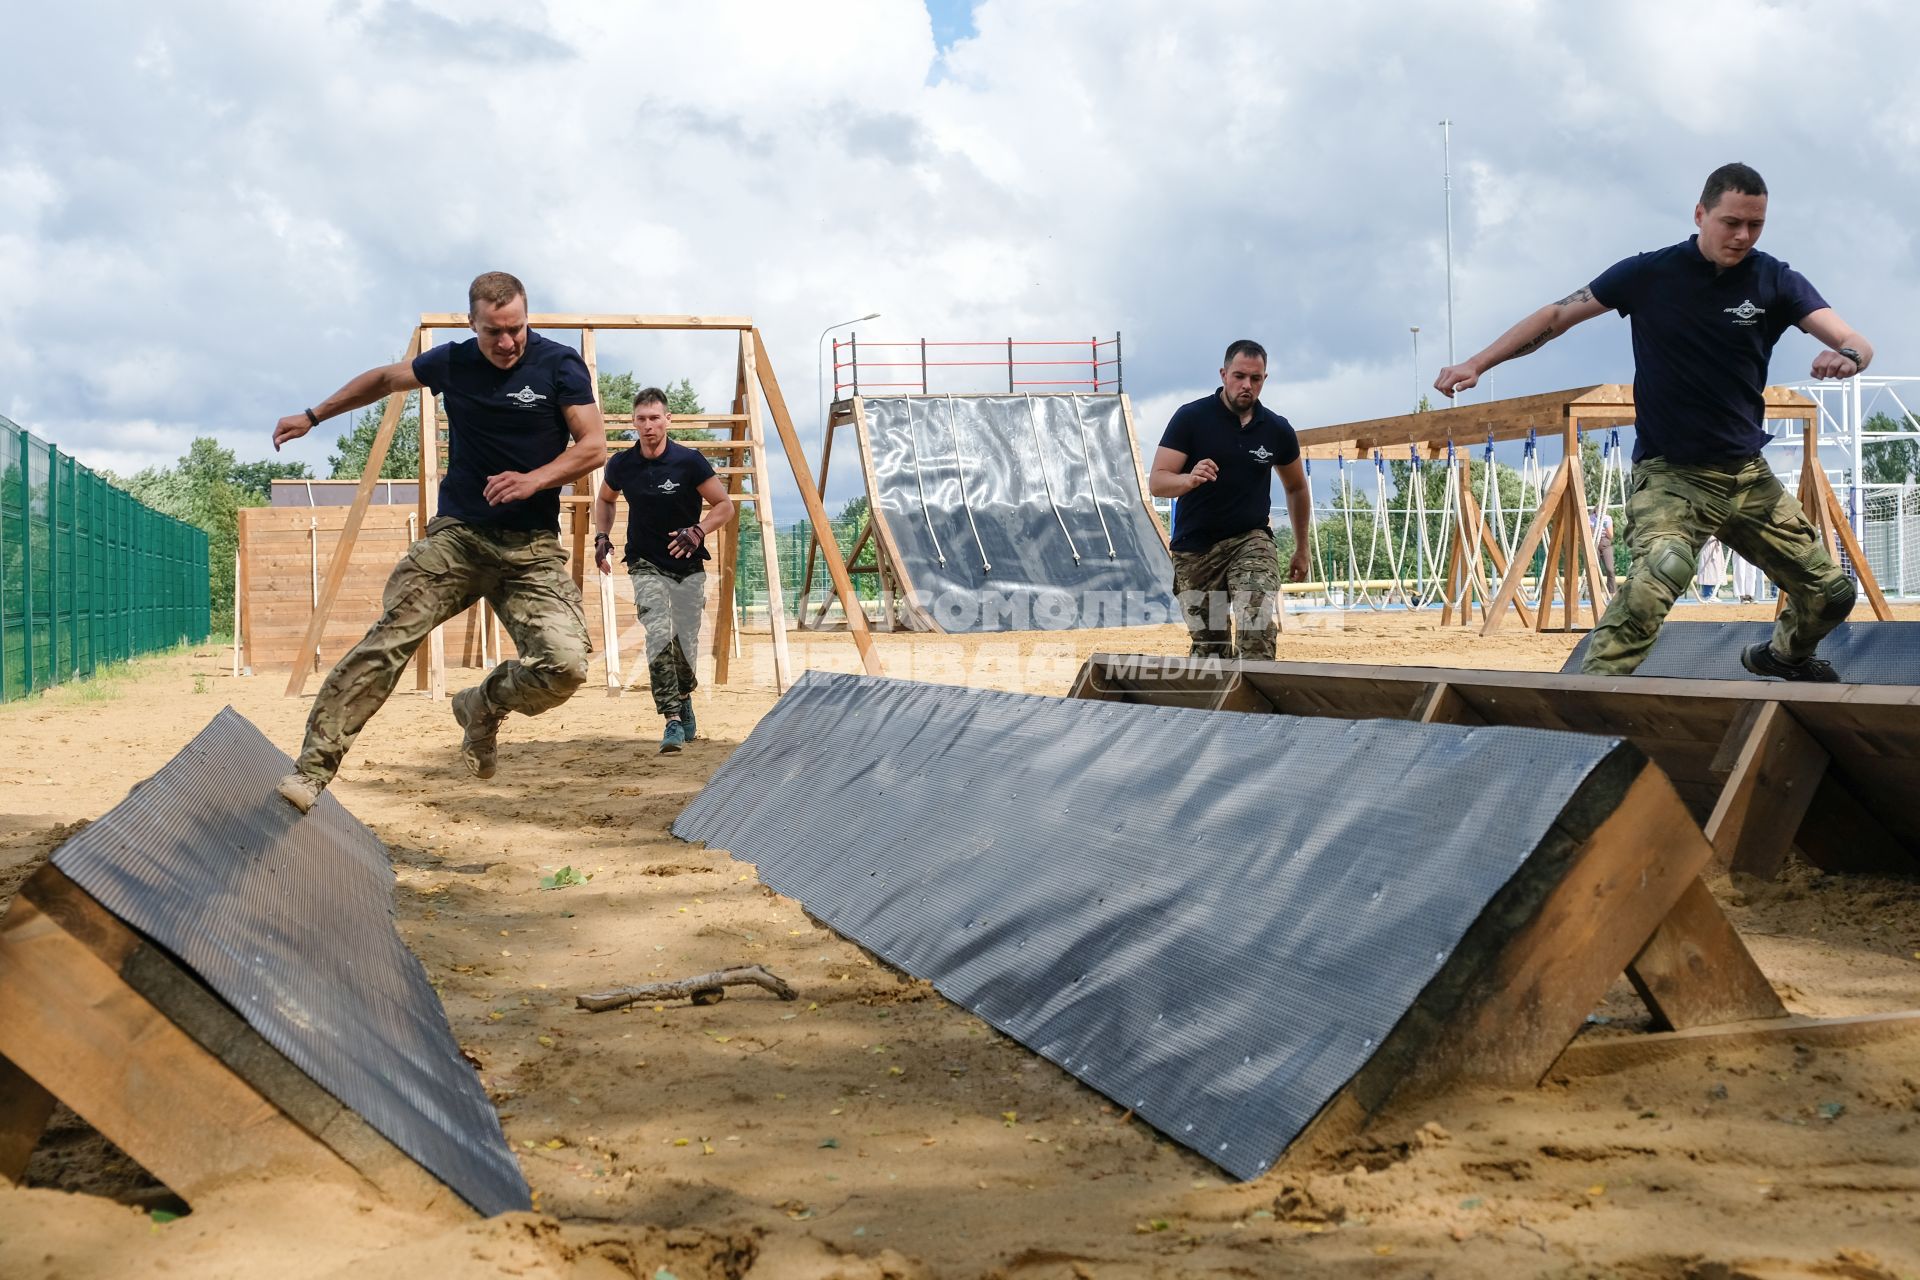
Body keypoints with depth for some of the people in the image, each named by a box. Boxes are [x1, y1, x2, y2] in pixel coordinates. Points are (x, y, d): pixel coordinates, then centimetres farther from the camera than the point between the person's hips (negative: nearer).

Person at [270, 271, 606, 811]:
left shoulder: (560, 365, -2)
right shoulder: (453, 362, 6)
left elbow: (594, 446, -5)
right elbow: (385, 379, 24)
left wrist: (534, 480, -20)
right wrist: (312, 416, 28)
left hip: (532, 547, -1)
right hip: (456, 533, 1)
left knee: (565, 664, -20)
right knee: (389, 637, -17)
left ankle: (484, 707, 12)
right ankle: (313, 768, -18)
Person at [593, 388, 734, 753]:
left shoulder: (689, 461, -13)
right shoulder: (622, 465, -5)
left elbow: (724, 505, -6)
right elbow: (605, 499, 17)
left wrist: (698, 531, -23)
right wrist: (602, 536, 2)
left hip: (688, 566, 0)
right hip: (647, 566, 0)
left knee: (686, 645, 5)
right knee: (660, 634, -21)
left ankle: (684, 697, 38)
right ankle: (672, 721, -22)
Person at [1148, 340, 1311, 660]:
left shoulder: (1277, 429, 3)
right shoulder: (1191, 418, -6)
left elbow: (1296, 487, 21)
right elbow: (1156, 482, -11)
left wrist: (1302, 548, 22)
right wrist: (1189, 479, -33)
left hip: (1251, 540, 1)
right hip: (1195, 547, -1)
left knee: (1259, 625, -25)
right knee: (1208, 643, 5)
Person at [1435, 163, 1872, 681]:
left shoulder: (1776, 281, -1)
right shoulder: (1650, 274, -6)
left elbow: (1856, 343, -10)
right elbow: (1557, 315, 1)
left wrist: (1848, 355, -36)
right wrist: (1477, 364, -6)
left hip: (1749, 476, 4)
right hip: (1670, 475, -4)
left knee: (1831, 593, 10)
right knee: (1661, 568, -35)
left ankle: (1785, 656, 44)